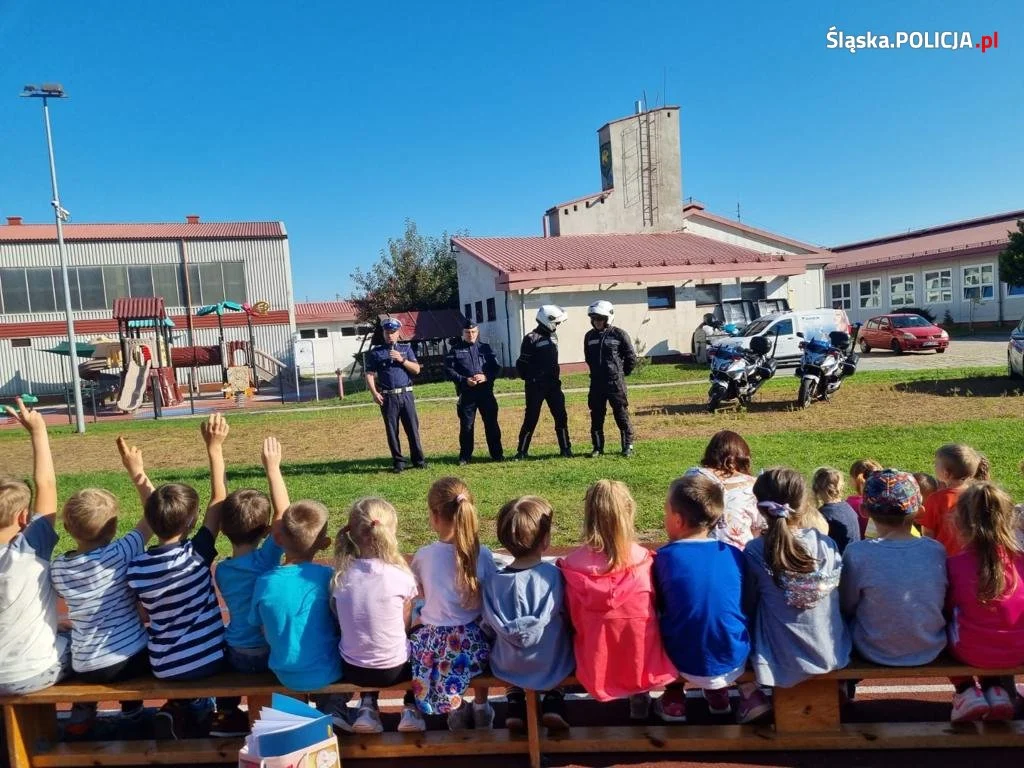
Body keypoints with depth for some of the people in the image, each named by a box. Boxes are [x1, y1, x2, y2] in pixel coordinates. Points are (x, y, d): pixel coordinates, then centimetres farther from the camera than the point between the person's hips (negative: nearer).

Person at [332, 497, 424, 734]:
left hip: (352, 670, 2)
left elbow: (341, 621, 0)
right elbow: (405, 625, -6)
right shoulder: (401, 575, -19)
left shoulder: (341, 575, -11)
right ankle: (411, 710, 23)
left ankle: (368, 709, 23)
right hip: (394, 670, -2)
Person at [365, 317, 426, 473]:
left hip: (406, 394, 1)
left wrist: (402, 359, -11)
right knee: (392, 431, 3)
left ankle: (418, 460, 12)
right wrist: (374, 393, -12)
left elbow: (417, 369, 4)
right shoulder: (375, 352, 5)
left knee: (413, 428, 2)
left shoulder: (406, 349, 11)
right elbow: (369, 375, 0)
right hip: (388, 397, -1)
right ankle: (398, 462, 13)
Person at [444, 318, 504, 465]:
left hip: (486, 391, 2)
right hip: (466, 393, -1)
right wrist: (464, 380, -14)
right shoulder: (456, 349, 5)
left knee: (491, 423, 5)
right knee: (466, 426, 2)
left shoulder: (485, 347, 11)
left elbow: (497, 367, 7)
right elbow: (448, 370, -2)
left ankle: (497, 453, 16)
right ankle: (465, 456, 13)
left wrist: (486, 377, -12)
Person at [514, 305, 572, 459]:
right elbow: (522, 364, -11)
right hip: (536, 387, -6)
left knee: (561, 416, 4)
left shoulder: (553, 336, 11)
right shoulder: (531, 339, -12)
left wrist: (555, 378, 15)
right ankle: (522, 451, 10)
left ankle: (565, 448, 14)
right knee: (531, 419, -1)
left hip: (553, 384, 6)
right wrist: (531, 378, -10)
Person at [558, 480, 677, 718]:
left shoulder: (573, 564, -18)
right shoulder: (643, 561, -18)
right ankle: (639, 699, 32)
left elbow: (573, 621, -5)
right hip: (643, 662, 0)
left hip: (596, 665, 1)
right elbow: (658, 609, -3)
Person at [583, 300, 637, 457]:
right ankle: (598, 447, 18)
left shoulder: (619, 334, -7)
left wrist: (620, 374, 5)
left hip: (615, 383, -4)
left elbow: (631, 358, -1)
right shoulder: (589, 336, 6)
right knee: (596, 417, 8)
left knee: (622, 416, 1)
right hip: (596, 384, 4)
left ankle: (628, 446, 12)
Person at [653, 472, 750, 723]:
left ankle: (674, 700, 23)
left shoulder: (665, 557, -13)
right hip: (734, 663, 3)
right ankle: (719, 694, 30)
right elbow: (746, 607, 10)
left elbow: (659, 609, 1)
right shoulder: (735, 554, -5)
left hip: (685, 663, -2)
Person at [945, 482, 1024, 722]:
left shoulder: (955, 564, -17)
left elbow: (948, 609, -1)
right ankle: (998, 691, 23)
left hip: (972, 653, -3)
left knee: (951, 622, 28)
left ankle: (967, 692, 19)